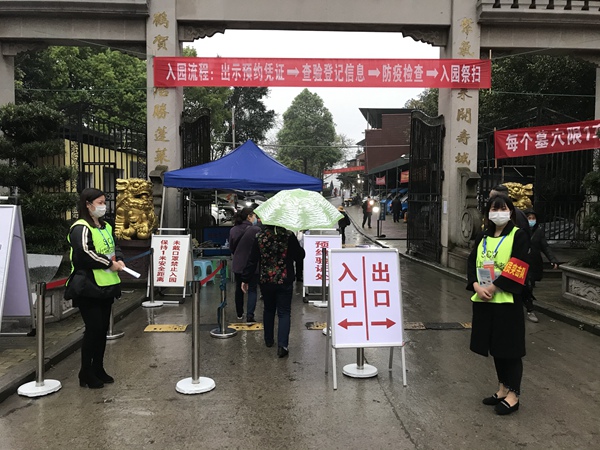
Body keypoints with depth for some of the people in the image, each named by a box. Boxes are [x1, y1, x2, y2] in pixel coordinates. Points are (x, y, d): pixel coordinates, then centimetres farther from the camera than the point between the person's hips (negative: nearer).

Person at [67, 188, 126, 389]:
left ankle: (98, 369, 25)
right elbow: (85, 253, -25)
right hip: (89, 287, -8)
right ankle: (86, 374, 9)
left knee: (103, 328, 13)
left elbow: (115, 247, 19)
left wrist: (119, 260, -3)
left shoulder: (106, 227, 15)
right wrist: (110, 264, -17)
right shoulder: (80, 228, -12)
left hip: (107, 286, 8)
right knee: (93, 329, -5)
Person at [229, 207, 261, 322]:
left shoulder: (233, 230, -2)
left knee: (239, 289, 18)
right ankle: (250, 315, -4)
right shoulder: (256, 230, -18)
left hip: (238, 264, 4)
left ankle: (239, 314, 29)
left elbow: (231, 248, 7)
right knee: (252, 290, 6)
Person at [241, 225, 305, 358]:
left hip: (266, 281, 2)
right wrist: (300, 249, 17)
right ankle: (282, 345, -8)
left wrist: (245, 279, 5)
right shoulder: (289, 236, -10)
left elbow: (252, 261, -3)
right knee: (284, 313, 4)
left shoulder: (260, 237, -5)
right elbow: (299, 257, -3)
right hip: (285, 282, -2)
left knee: (268, 310, 21)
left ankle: (269, 340, 32)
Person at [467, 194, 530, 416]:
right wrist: (477, 286, -9)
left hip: (506, 300, -6)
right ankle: (503, 388, 29)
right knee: (495, 346, 15)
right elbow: (472, 261, 7)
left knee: (509, 347, 2)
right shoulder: (483, 237, 12)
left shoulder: (519, 235, -5)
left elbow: (515, 268, -15)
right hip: (483, 299, 6)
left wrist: (493, 288, -18)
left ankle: (513, 394, 14)